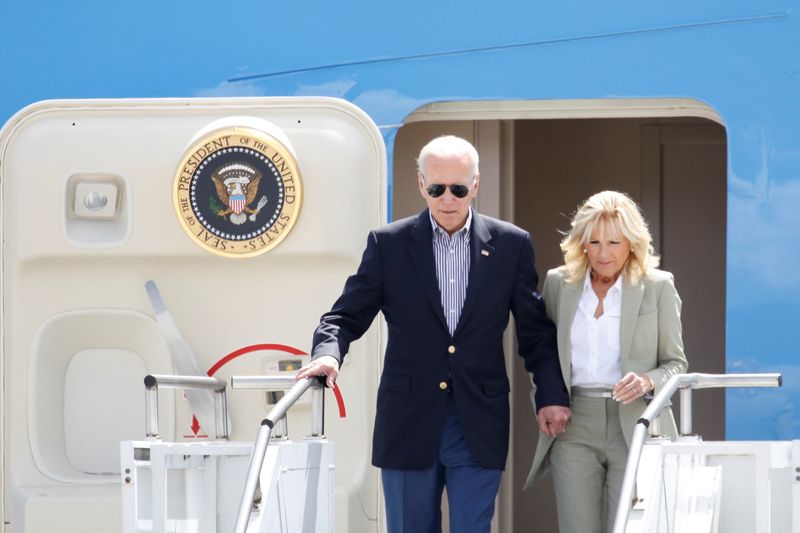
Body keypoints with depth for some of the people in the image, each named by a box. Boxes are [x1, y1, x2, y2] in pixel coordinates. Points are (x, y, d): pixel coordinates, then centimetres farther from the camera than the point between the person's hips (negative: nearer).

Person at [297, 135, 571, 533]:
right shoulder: (388, 244, 3)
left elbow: (536, 331, 9)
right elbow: (347, 316, 3)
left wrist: (551, 395, -1)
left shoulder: (511, 245, 5)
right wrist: (328, 353, -18)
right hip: (409, 425, 0)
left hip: (479, 429, 0)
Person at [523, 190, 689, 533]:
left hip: (635, 429, -2)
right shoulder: (558, 283, 8)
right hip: (575, 428, 2)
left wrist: (648, 382, -16)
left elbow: (675, 363, 5)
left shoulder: (657, 287, 1)